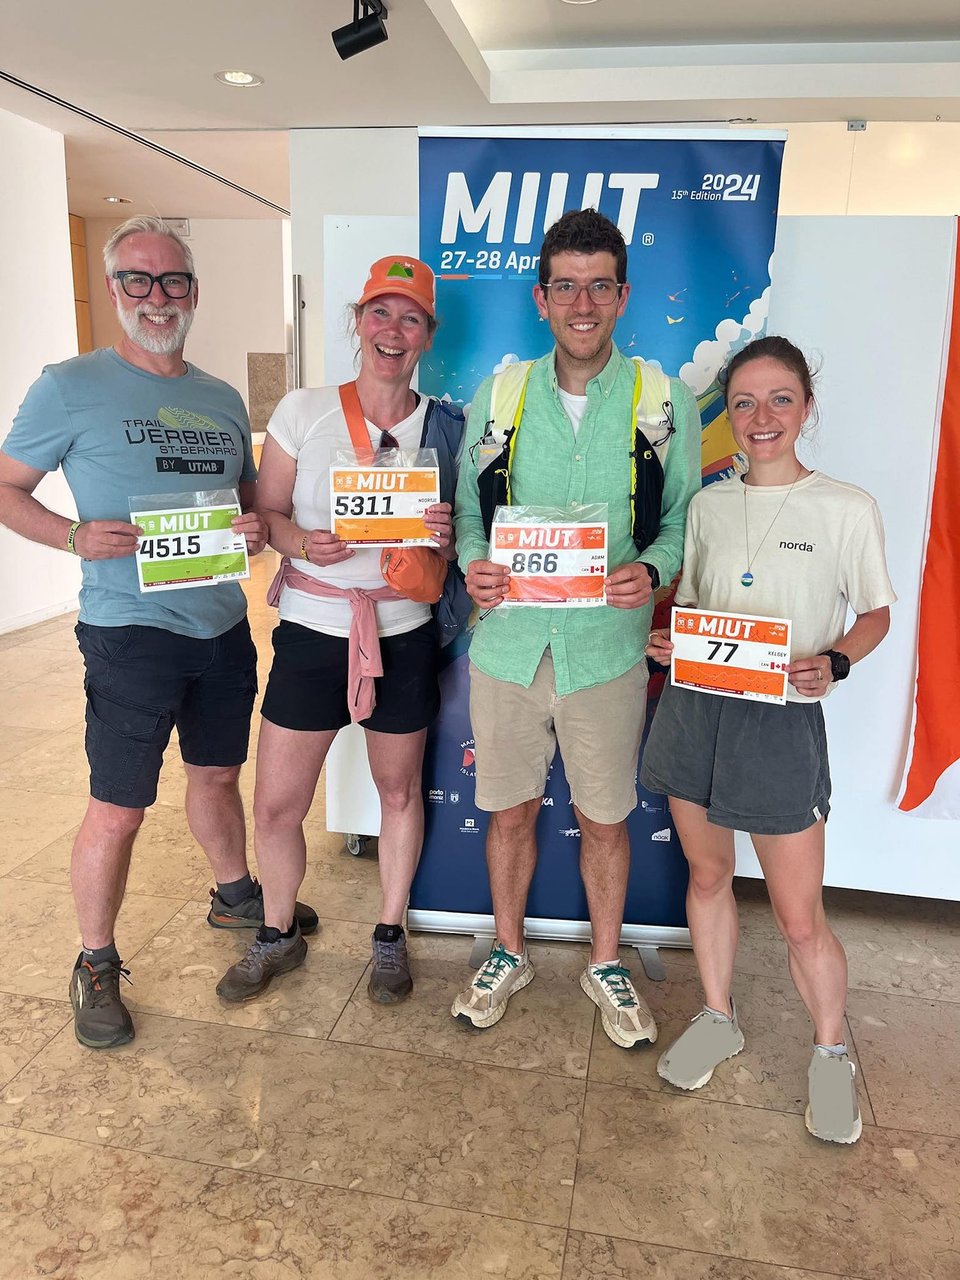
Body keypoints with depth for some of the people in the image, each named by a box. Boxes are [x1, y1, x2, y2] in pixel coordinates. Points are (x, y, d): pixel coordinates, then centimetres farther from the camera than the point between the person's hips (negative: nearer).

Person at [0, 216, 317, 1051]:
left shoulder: (223, 401, 11)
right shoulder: (72, 387, -5)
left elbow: (252, 497, 19)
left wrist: (259, 530, -4)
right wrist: (76, 537, -19)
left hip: (223, 626, 5)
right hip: (131, 632, -5)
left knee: (218, 774, 21)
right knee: (118, 810, 1)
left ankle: (235, 896, 44)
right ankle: (96, 966, 23)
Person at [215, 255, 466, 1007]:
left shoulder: (444, 428, 1)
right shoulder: (303, 412, -1)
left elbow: (457, 541, 7)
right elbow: (264, 511, 1)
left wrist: (445, 537, -17)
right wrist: (302, 541, -20)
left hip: (403, 638, 1)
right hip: (311, 633, 0)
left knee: (400, 791, 14)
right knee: (276, 805, 5)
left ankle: (390, 937, 36)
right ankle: (279, 937, 32)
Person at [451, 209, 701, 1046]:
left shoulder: (666, 402, -1)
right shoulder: (498, 397, 3)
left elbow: (683, 521, 3)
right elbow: (468, 510, 9)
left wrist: (648, 571, -19)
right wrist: (473, 563, -13)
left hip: (607, 648, -1)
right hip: (508, 642, 2)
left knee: (605, 820, 13)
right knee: (511, 813, 15)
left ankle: (606, 964, 38)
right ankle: (509, 954, 39)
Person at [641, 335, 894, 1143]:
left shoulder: (847, 508, -5)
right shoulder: (708, 506, 7)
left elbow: (876, 613, 3)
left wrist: (834, 663, -17)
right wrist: (667, 639, -6)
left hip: (783, 720, -4)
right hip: (695, 707, 4)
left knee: (800, 920, 3)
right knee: (707, 875, 17)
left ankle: (831, 1053, 31)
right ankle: (718, 1019, 39)